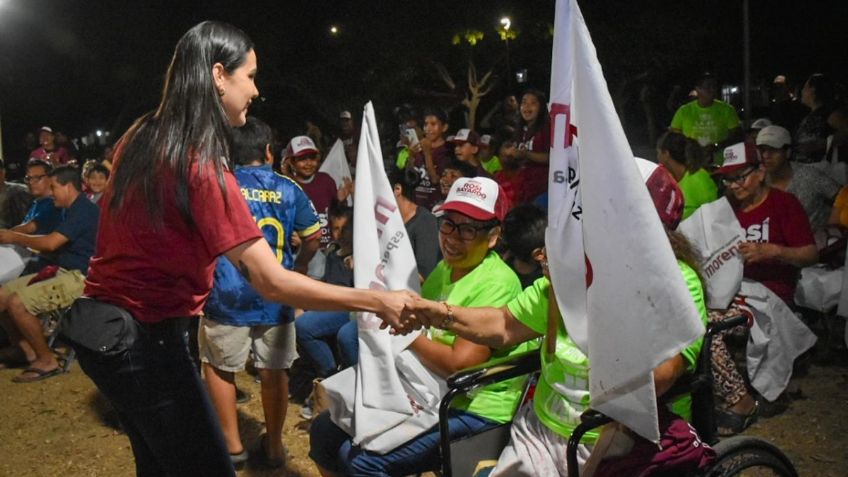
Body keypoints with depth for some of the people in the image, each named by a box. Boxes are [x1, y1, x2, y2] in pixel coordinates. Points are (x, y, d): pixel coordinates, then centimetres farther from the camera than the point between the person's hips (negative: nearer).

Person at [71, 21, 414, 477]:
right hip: (146, 339, -9)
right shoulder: (201, 166, -24)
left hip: (103, 330, 9)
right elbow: (272, 282, -27)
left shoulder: (141, 137, 2)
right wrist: (378, 300, -25)